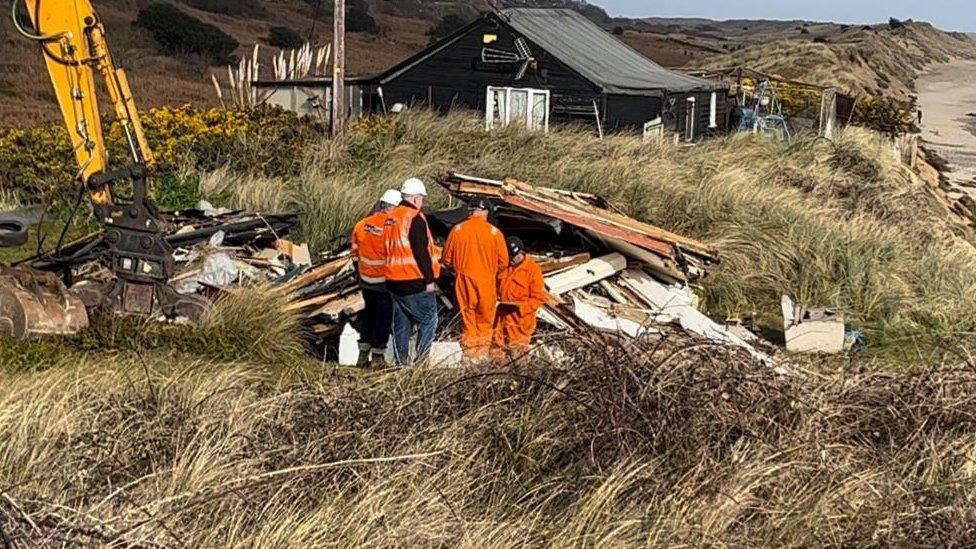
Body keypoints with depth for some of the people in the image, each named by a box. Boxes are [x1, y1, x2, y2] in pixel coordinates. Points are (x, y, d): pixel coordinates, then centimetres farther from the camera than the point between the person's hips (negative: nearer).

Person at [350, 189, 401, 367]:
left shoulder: (362, 224, 0)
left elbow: (355, 253, 9)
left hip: (366, 280, 6)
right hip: (385, 282, -6)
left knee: (369, 312, 19)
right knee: (384, 316, 6)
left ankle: (363, 354, 23)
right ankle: (377, 356, 10)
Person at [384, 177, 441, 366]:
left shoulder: (391, 218, 12)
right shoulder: (415, 218, -14)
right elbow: (422, 252, -18)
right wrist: (429, 279, -14)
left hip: (394, 281, 8)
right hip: (416, 283, -8)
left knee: (401, 324, 13)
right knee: (428, 322, -1)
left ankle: (401, 362, 14)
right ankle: (421, 361, -7)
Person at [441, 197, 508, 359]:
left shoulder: (457, 230, -2)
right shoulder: (494, 232, -6)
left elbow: (447, 259, 3)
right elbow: (503, 261, -4)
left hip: (463, 279, 1)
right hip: (486, 281, -1)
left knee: (467, 320, 9)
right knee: (485, 321, 9)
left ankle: (469, 354, 10)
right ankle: (482, 353, 10)